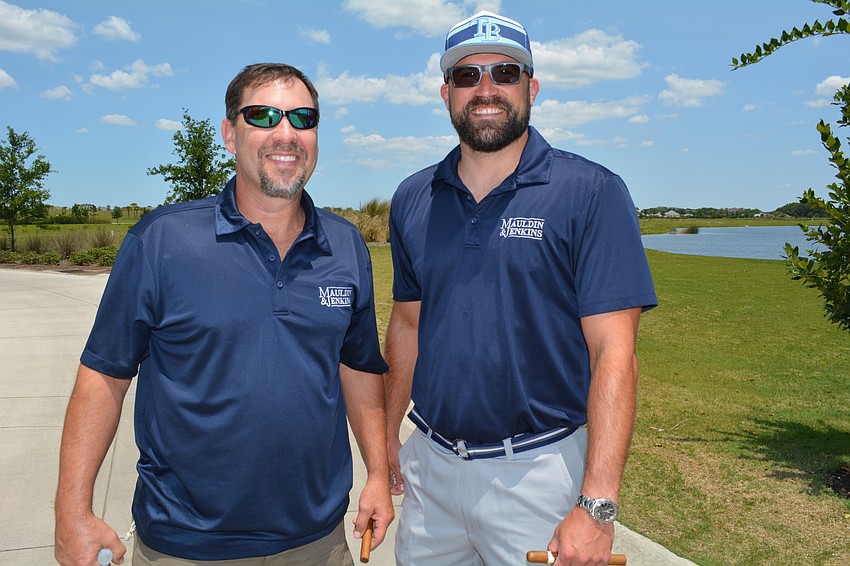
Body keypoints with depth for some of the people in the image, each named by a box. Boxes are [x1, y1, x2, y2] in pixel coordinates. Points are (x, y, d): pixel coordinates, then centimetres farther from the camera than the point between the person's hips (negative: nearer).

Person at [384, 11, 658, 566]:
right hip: (429, 463, 5)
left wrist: (597, 506, -20)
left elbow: (613, 353, -15)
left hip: (537, 471, -4)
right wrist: (388, 434, 9)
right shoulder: (413, 200, 4)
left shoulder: (591, 194, -11)